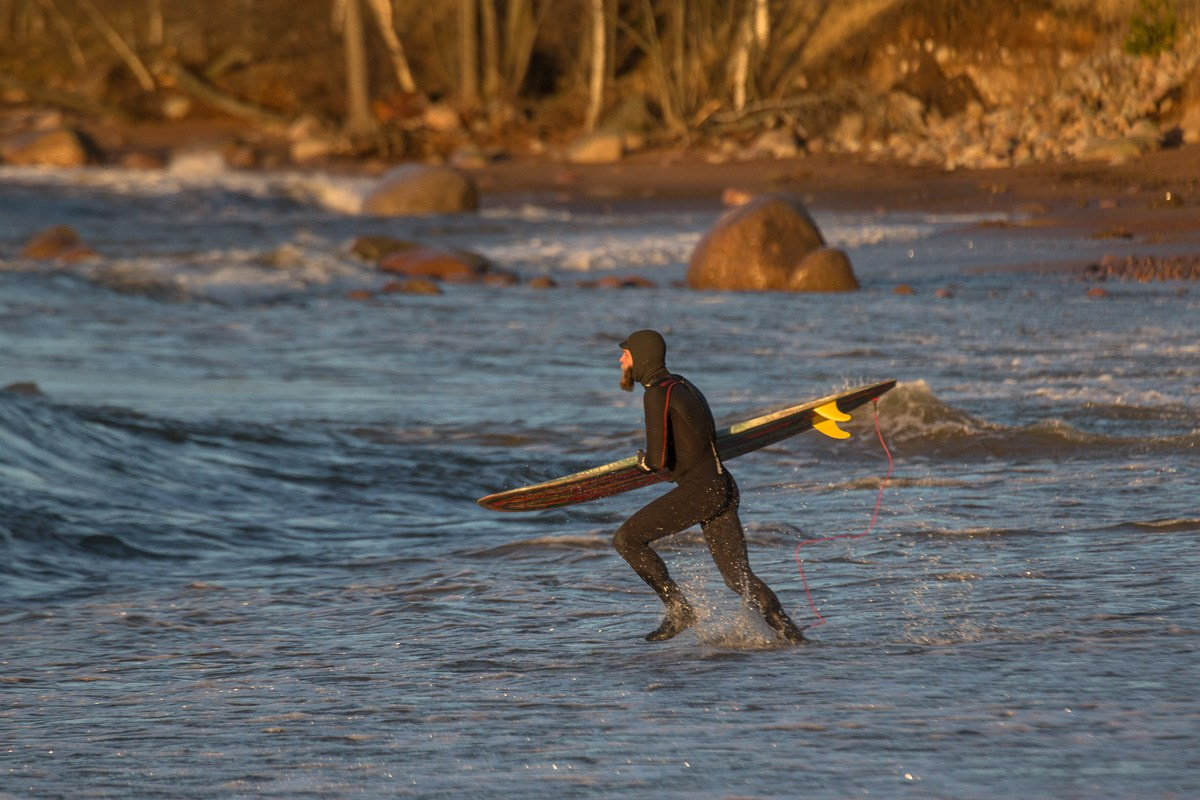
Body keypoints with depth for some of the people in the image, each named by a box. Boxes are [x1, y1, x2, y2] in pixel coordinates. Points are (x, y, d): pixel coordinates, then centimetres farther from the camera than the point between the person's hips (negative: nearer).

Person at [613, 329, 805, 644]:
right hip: (723, 487, 9)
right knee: (739, 577, 10)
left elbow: (658, 460, -18)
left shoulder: (656, 395, -11)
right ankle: (791, 636, 2)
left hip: (700, 490, -9)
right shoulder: (682, 385, 18)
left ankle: (679, 610, -3)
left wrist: (644, 460, 5)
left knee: (627, 539, -4)